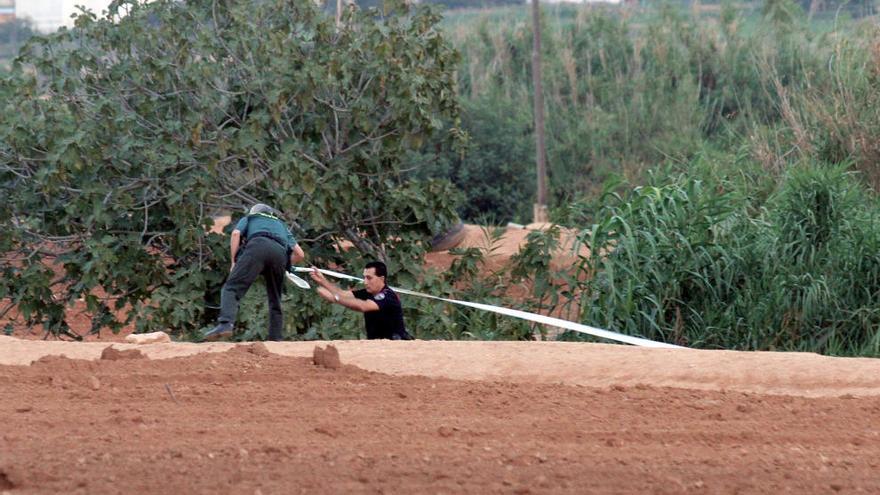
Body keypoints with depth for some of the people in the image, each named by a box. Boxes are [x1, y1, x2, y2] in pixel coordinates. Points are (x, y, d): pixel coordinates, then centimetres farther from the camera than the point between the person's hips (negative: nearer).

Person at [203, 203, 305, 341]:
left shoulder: (249, 218, 36)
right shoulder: (282, 225, 43)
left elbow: (236, 233, 13)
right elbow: (300, 254, 31)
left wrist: (234, 261, 12)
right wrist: (285, 264, 44)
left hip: (258, 246, -3)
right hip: (280, 253, 3)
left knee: (232, 288, -13)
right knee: (275, 302, 16)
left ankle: (225, 323, -36)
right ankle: (276, 339, 7)